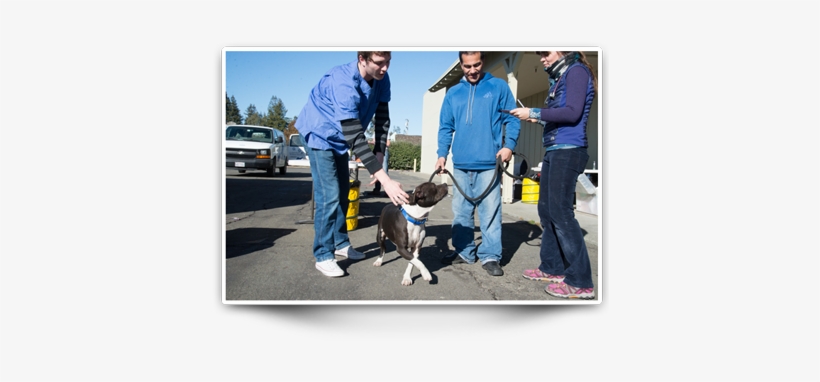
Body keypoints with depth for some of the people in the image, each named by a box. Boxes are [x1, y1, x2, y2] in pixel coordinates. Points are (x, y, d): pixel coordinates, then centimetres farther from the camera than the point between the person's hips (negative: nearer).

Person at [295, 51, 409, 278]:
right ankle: (323, 256, -1)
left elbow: (383, 119, -5)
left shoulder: (382, 79, -14)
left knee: (342, 192, 13)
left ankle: (341, 244, 27)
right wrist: (385, 180, -45)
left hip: (339, 138, 8)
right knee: (329, 196, -13)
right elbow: (355, 138, -41)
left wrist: (379, 154, -18)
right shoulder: (344, 83, -36)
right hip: (320, 135, -8)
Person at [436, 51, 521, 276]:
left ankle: (490, 256, 9)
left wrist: (509, 144, -13)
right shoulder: (453, 93, 14)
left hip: (489, 163, -3)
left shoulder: (499, 87, 5)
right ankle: (464, 251, 22)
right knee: (461, 211, 9)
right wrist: (442, 154, 4)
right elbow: (445, 127, 15)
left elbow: (512, 118, 2)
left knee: (490, 211, -2)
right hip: (461, 164, 4)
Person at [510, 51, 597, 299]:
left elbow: (573, 113, -17)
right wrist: (539, 119, 8)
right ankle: (553, 268, 18)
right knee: (546, 209, 9)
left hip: (568, 151, -10)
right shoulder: (559, 77, 22)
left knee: (560, 212, -12)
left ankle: (580, 282, -6)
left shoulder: (576, 71, -5)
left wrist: (534, 113, -13)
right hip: (554, 151, 10)